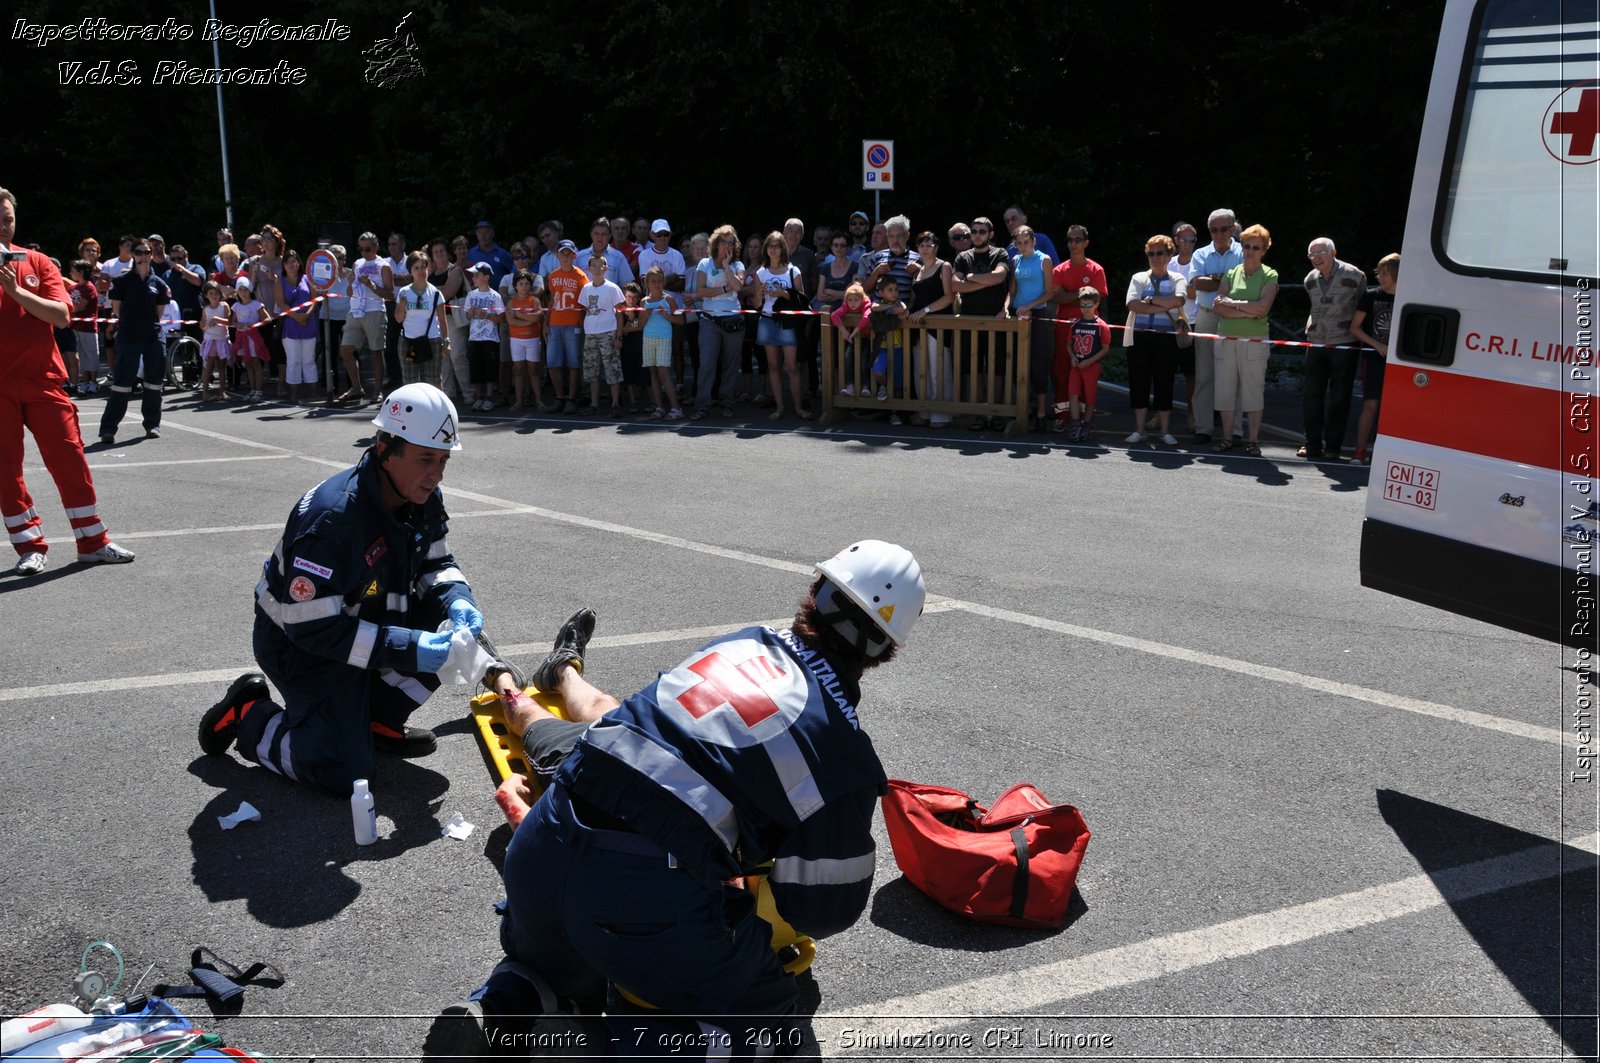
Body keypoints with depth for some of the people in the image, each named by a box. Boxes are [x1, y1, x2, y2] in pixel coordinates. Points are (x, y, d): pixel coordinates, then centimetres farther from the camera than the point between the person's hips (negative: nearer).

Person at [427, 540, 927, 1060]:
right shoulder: (846, 751, -2)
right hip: (652, 897, -5)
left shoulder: (742, 642, 12)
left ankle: (490, 1013, 5)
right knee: (764, 1013, 18)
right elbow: (826, 912, 4)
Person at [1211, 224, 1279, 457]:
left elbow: (1262, 308, -12)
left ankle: (1253, 440, 6)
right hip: (1227, 340, 3)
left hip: (1254, 341, -3)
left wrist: (1233, 303, -8)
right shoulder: (1231, 273, 10)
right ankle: (1227, 437, 15)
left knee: (1253, 391, -1)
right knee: (1225, 389, 4)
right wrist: (1246, 313, -13)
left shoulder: (1269, 276, 2)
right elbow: (1217, 307, -2)